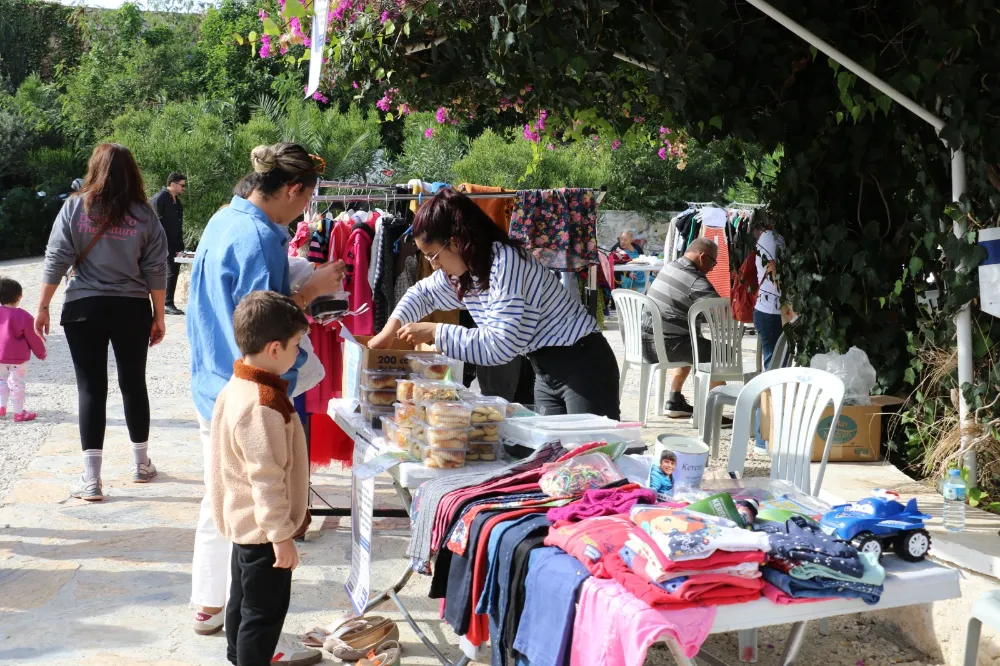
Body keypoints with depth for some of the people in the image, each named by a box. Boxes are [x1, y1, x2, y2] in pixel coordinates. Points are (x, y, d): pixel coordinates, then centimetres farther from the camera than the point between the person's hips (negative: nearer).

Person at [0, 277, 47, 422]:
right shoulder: (23, 317, -19)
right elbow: (33, 338, -10)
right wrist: (41, 353, 5)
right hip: (18, 357, -5)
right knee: (17, 384, 4)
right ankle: (18, 412, 11)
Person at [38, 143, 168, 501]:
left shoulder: (74, 207, -4)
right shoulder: (144, 215, -2)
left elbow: (56, 260, -5)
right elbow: (156, 270, -2)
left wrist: (43, 306, 3)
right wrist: (159, 316, 6)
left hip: (84, 309, -1)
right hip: (132, 310, 1)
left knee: (91, 388, 2)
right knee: (133, 383, 15)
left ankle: (91, 480, 0)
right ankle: (141, 464, 27)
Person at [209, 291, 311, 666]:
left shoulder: (236, 387, 2)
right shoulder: (264, 406, -28)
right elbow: (267, 478, -26)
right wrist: (281, 535, -20)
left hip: (244, 522, 10)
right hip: (264, 528, -10)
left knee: (243, 601, 24)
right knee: (265, 610, 3)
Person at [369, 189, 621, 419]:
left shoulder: (506, 262, -25)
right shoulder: (464, 269, 2)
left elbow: (499, 345, -28)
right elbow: (423, 293, 21)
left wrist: (435, 332, -22)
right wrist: (390, 329, 5)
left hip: (581, 366, -9)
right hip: (546, 370, 9)